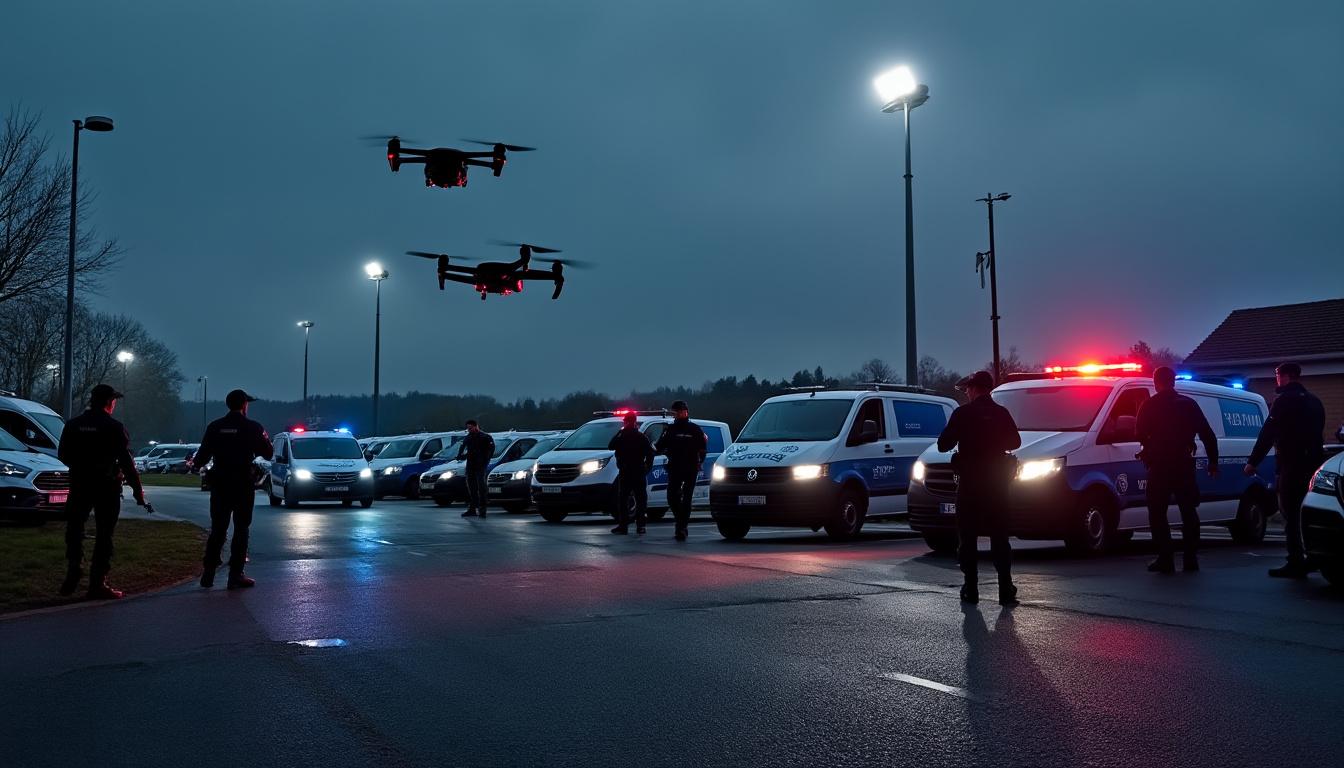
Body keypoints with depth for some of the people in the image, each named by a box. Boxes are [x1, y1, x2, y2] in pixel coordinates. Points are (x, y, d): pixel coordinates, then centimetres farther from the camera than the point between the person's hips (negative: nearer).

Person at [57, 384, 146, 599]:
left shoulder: (73, 425, 4)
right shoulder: (114, 427, -10)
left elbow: (62, 454, 12)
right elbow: (126, 462, -13)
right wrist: (137, 489, -8)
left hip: (79, 485, 4)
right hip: (106, 487, -4)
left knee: (74, 529, 20)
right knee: (104, 534, 2)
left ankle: (72, 575, 13)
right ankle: (97, 584, 1)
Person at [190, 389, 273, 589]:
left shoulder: (215, 426, 0)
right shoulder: (253, 427, -7)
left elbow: (203, 455, 1)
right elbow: (268, 454, 1)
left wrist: (193, 463, 23)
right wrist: (266, 439, 21)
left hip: (219, 484, 3)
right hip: (244, 484, -3)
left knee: (217, 528, 12)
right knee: (241, 529, 3)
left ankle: (208, 572, 10)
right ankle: (236, 575, 1)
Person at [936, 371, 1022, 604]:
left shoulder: (963, 413, -8)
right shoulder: (1002, 413, 2)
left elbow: (943, 444, -7)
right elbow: (1015, 441, 13)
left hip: (970, 482, -3)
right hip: (997, 482, 3)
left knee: (967, 537, 5)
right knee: (999, 537, 8)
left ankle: (971, 589, 3)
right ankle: (1006, 590, 3)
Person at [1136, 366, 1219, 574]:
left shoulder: (1149, 405, -4)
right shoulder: (1188, 404, 7)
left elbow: (1140, 434, -2)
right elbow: (1207, 434, 6)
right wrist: (1213, 461, 12)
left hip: (1159, 465, -4)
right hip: (1184, 464, 4)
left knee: (1157, 513, 2)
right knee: (1188, 512, 13)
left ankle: (1165, 559, -7)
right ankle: (1191, 559, 11)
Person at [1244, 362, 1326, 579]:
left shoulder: (1285, 400, -10)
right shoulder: (1314, 401, 17)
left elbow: (1268, 433, -14)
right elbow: (1317, 432, 22)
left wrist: (1252, 462, -11)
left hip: (1291, 465, -8)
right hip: (1312, 463, 8)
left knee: (1291, 514, -7)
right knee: (1307, 513, 16)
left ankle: (1296, 563, -9)